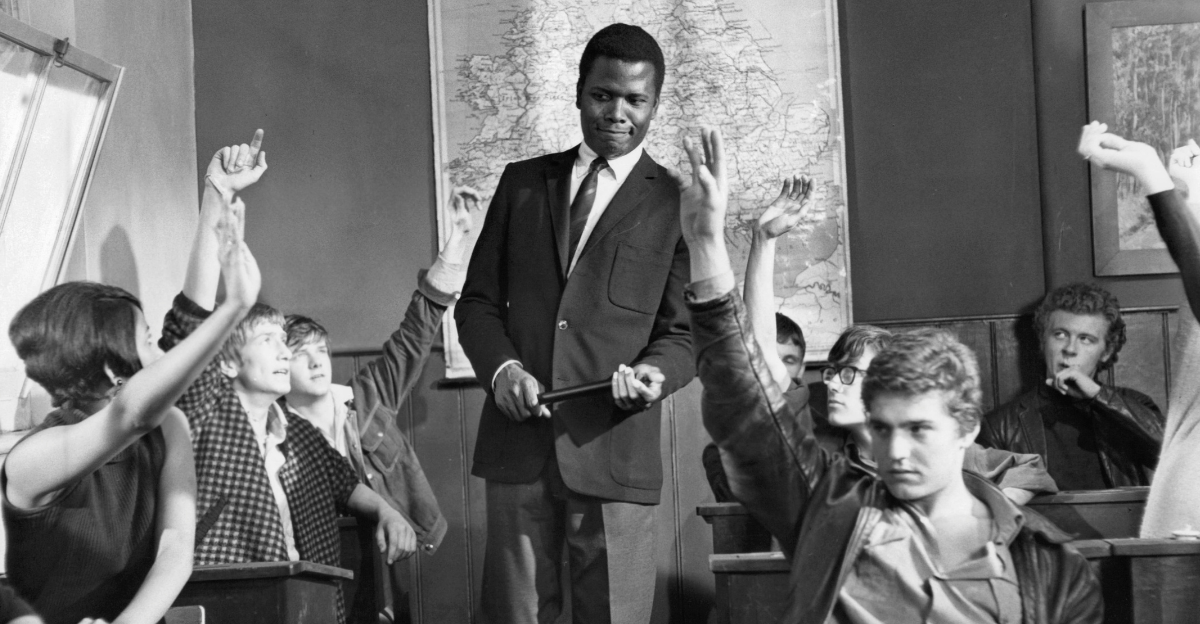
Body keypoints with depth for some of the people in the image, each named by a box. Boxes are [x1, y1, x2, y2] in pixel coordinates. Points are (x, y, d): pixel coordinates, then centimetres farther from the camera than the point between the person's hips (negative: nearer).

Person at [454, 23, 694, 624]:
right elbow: (478, 300, 13)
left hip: (614, 450, -2)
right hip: (516, 442, 3)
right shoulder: (522, 183, 13)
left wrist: (655, 372, -18)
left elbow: (683, 333, 5)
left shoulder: (676, 204, 5)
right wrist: (501, 367, -7)